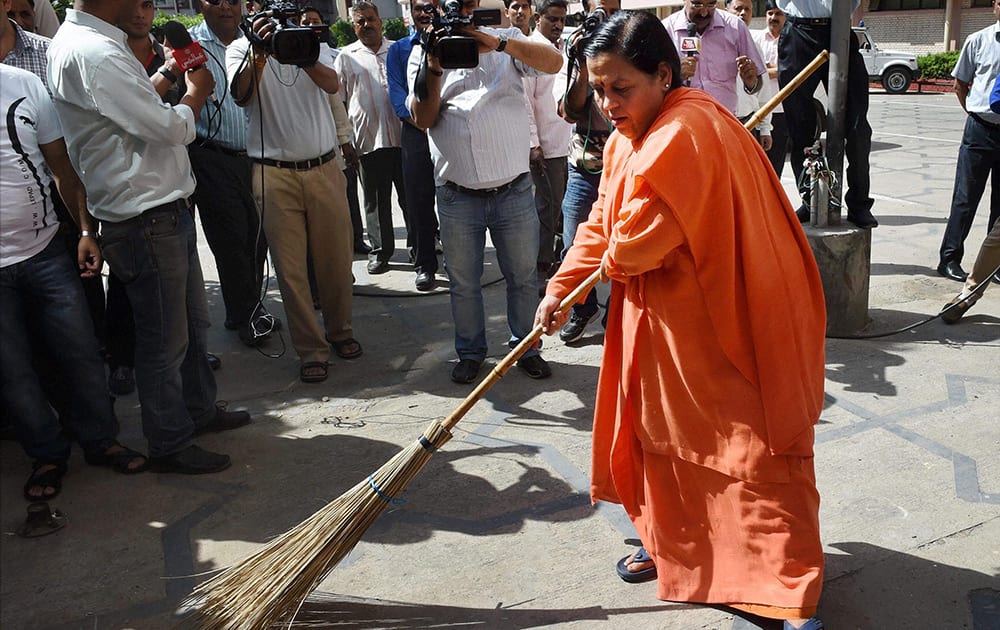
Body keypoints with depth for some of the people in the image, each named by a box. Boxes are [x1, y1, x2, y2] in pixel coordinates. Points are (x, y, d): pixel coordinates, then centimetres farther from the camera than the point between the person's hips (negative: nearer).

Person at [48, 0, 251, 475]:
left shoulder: (77, 40, 10)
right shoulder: (94, 54, -23)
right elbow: (170, 128, -20)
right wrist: (195, 94, -2)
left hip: (165, 209, 10)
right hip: (147, 220, -10)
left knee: (191, 322, 22)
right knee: (164, 338, 4)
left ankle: (199, 409, 40)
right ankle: (169, 445, 21)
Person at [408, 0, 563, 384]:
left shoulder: (507, 42, 7)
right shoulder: (423, 54, 8)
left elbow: (553, 62, -11)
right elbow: (423, 118, -2)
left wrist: (500, 44, -23)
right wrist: (434, 68, -15)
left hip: (513, 191, 0)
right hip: (457, 197, 1)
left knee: (523, 277, 10)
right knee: (464, 283, 12)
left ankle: (527, 348, 27)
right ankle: (470, 352, 28)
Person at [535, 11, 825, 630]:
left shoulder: (684, 134, -26)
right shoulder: (627, 139, 7)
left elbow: (638, 240, -28)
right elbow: (603, 223, 15)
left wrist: (614, 262, -6)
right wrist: (560, 288, 11)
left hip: (722, 324, -9)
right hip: (665, 321, 10)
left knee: (752, 453, -1)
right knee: (661, 435, 19)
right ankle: (673, 548, 39)